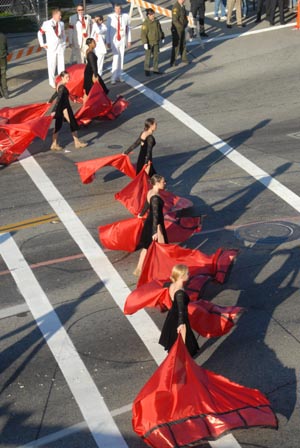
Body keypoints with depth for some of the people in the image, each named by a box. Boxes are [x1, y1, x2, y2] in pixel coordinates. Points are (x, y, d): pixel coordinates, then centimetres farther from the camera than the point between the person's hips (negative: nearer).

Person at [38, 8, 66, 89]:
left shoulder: (61, 24, 6)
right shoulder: (47, 24, -7)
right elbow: (40, 33, 2)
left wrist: (64, 42, 9)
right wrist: (43, 44, -1)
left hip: (61, 47, 4)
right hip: (51, 48, -4)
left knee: (61, 65, 6)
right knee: (52, 66, 1)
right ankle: (52, 83, 12)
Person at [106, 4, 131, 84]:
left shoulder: (126, 16, -2)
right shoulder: (110, 17, -6)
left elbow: (128, 28, 6)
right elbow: (108, 29, -1)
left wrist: (129, 40, 7)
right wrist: (108, 41, -1)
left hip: (123, 40, 3)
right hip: (114, 40, -3)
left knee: (121, 58, 7)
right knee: (116, 58, -10)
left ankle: (119, 76, 17)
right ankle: (113, 77, -7)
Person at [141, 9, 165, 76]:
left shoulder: (156, 21, 3)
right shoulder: (145, 23, -17)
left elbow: (160, 30, 18)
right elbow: (143, 34, -19)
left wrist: (162, 37, 21)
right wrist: (145, 43, -24)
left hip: (156, 42, 6)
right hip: (149, 43, -6)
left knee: (156, 55, 11)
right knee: (148, 56, 3)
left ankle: (155, 69, 21)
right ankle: (147, 70, 17)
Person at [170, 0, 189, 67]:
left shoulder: (182, 6, 6)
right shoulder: (176, 7, -24)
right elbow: (175, 20, -26)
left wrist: (186, 23, 1)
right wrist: (181, 27, -18)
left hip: (182, 28, 9)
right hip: (176, 29, -9)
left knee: (183, 44, 18)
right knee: (176, 46, -3)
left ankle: (184, 58, 32)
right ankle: (173, 62, 6)